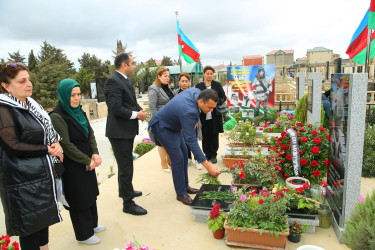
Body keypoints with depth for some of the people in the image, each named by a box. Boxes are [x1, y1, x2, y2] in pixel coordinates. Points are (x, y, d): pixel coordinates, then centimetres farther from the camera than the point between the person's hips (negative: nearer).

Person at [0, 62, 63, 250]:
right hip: (23, 181, -8)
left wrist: (56, 144, -4)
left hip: (43, 175, 8)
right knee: (29, 227, 6)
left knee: (43, 220, 19)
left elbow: (48, 132, 17)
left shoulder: (31, 105, 9)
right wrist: (47, 150, -13)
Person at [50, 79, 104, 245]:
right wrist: (87, 161, -14)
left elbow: (90, 133, 7)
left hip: (87, 162, 8)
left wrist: (95, 154, -8)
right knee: (79, 199, 7)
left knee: (90, 194, 20)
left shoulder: (79, 111, 6)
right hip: (72, 167, -8)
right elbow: (66, 145, -20)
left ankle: (92, 224, 41)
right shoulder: (57, 117, -19)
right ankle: (84, 235, 27)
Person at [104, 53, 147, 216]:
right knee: (126, 168, -1)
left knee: (125, 165, 25)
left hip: (127, 130, 10)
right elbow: (116, 108, -25)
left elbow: (132, 103, 19)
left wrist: (140, 111, 0)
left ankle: (125, 190, 45)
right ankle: (128, 204, 13)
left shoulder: (125, 80, 13)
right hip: (119, 132, -10)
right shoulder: (113, 81, -19)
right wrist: (136, 115, -17)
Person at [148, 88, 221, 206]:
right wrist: (208, 166, -40)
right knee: (178, 158, -10)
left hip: (173, 124, 10)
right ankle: (181, 193, 4)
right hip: (162, 127, -9)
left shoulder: (196, 91, -15)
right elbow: (191, 141, -40)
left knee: (184, 153, 12)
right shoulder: (188, 112, -40)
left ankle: (184, 186, 26)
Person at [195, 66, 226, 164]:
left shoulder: (217, 85, 7)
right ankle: (207, 154, 21)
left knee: (214, 135, 5)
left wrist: (217, 103, -13)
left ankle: (213, 155, 18)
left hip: (214, 116, 0)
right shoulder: (199, 86, 8)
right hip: (203, 116, 1)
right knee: (205, 136, 7)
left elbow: (223, 97, 6)